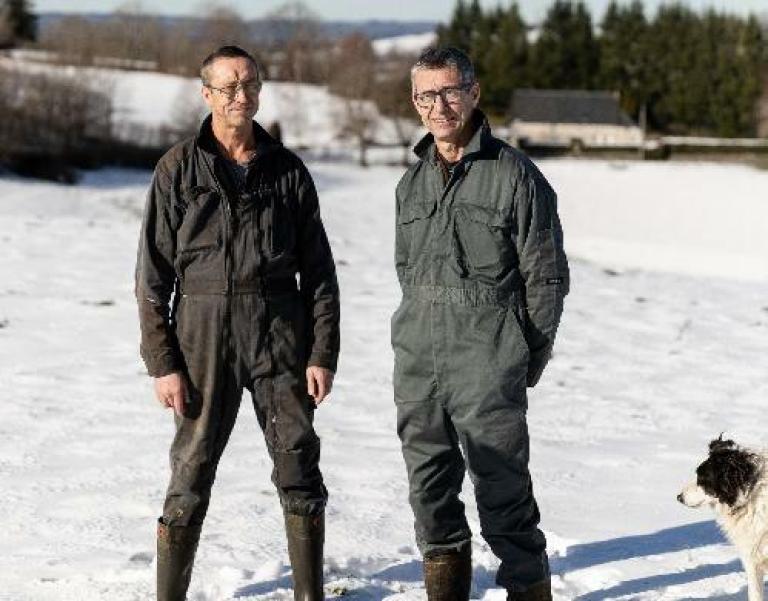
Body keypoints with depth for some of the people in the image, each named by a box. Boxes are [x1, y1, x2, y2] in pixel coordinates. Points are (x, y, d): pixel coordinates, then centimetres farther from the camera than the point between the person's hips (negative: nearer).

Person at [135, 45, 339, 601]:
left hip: (280, 332, 2)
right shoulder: (179, 169, 1)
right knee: (191, 476, 0)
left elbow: (319, 272, 8)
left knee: (299, 470, 3)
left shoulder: (287, 170, 7)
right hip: (203, 332, -2)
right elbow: (153, 275, 0)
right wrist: (162, 363, -7)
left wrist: (323, 354, 0)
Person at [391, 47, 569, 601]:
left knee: (503, 492, -6)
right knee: (430, 491, 11)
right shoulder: (413, 182, 13)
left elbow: (547, 275, -3)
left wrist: (527, 358, 0)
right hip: (416, 367, 6)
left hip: (487, 371, -6)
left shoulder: (515, 175, -5)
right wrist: (424, 335, 16)